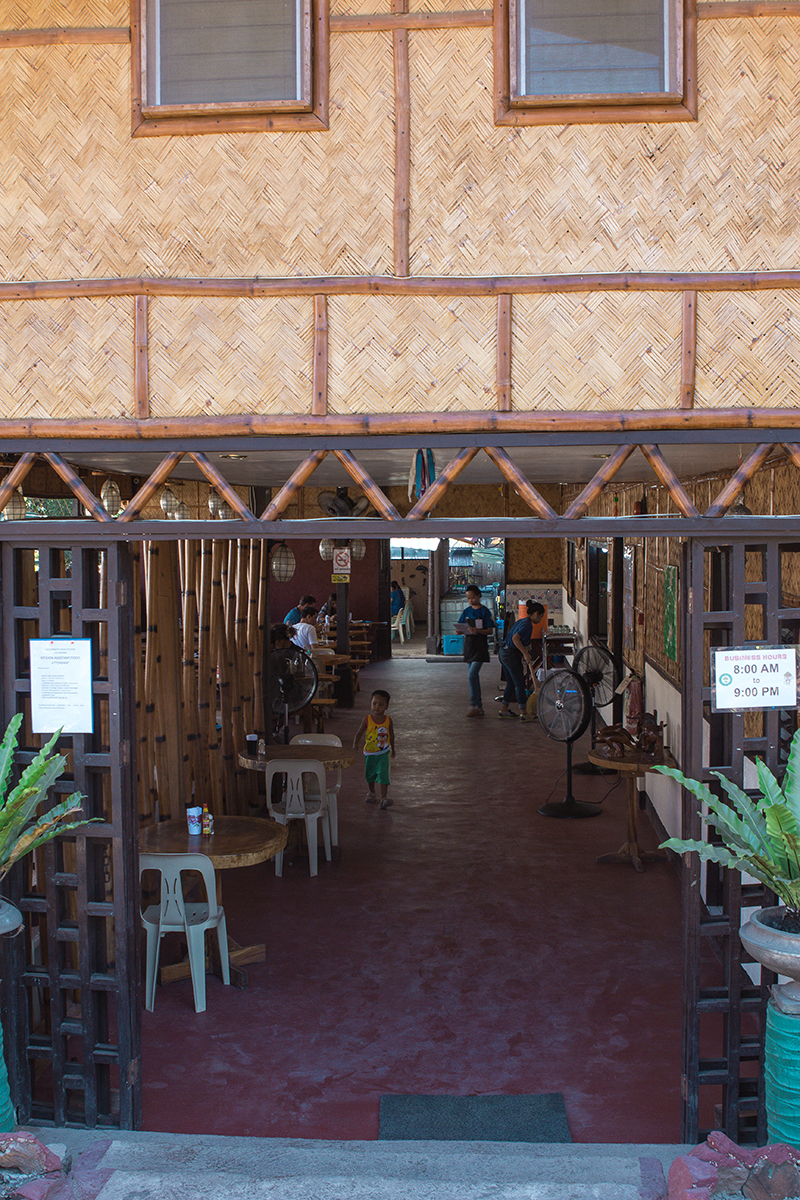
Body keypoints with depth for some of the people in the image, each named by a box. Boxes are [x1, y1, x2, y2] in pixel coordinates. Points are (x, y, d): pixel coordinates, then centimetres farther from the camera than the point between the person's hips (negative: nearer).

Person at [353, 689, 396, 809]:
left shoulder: (388, 720, -9)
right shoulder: (367, 720, -12)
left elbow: (391, 735, 7)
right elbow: (359, 733, -7)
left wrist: (392, 749, 18)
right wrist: (355, 744, -24)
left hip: (383, 753, -1)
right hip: (369, 753, 1)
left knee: (383, 774, -14)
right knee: (369, 774, 18)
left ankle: (383, 798, -13)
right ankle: (371, 792, 42)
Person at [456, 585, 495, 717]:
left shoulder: (484, 611, -5)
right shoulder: (466, 611, 11)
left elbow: (489, 630, -8)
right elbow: (460, 626, 10)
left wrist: (478, 630, -24)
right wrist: (458, 630, -12)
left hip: (480, 647, -6)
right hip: (469, 645, 6)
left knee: (472, 675, -16)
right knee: (474, 677, 9)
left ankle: (474, 705, -10)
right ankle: (479, 706, 16)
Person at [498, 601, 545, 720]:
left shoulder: (521, 621, 16)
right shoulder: (527, 624, -15)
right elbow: (515, 638, -27)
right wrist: (525, 653, -25)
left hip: (504, 652, 10)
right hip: (511, 654, -10)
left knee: (511, 683, 17)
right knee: (520, 684, -5)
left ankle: (503, 709, 23)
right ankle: (523, 713, -5)